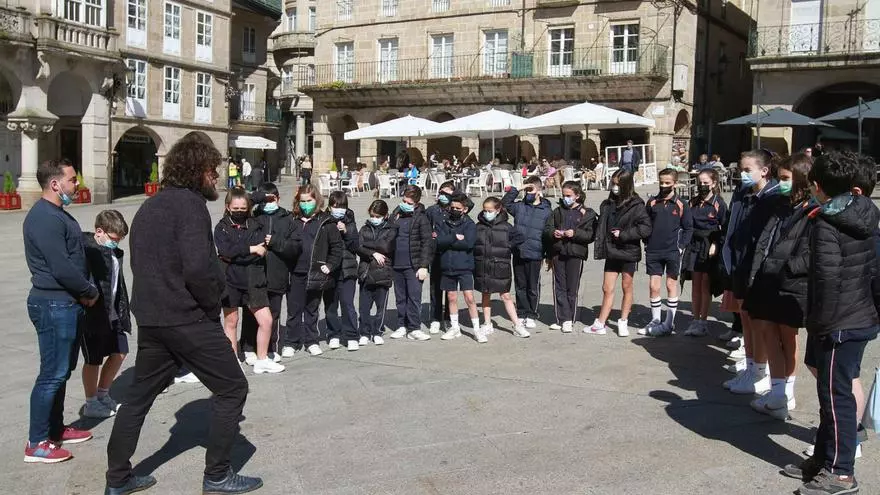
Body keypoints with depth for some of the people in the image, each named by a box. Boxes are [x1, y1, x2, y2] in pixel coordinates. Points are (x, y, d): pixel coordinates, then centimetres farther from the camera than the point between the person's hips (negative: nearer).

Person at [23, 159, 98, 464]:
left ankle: (55, 429, 30)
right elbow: (61, 268, -24)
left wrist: (85, 292, 4)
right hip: (55, 305, -10)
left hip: (67, 304, 10)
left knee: (62, 371, 18)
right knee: (52, 374, -4)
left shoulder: (57, 214, 15)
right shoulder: (44, 218, -18)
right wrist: (90, 292, -10)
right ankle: (37, 443, 5)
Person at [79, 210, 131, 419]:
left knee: (119, 353, 14)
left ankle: (103, 395, 32)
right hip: (93, 316, -8)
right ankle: (91, 404, 21)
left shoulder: (114, 252, 8)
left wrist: (123, 312, 14)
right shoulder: (85, 249, -17)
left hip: (112, 315, 8)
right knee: (93, 360, 5)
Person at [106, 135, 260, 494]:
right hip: (187, 318, -9)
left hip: (150, 319, 9)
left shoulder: (148, 207, 15)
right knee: (231, 388, 3)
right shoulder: (189, 203, -13)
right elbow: (197, 267, -24)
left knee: (140, 395, 18)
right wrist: (213, 305, -8)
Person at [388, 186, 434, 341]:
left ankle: (414, 329, 2)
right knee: (400, 298, 12)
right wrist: (388, 261, 12)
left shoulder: (421, 218, -7)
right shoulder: (395, 214, 10)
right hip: (397, 265, 6)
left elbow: (427, 243, -10)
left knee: (414, 297, -4)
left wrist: (424, 266, -15)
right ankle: (402, 326, 21)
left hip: (413, 266, -6)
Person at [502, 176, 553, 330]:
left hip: (535, 255, -3)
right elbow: (505, 203, 5)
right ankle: (522, 314, 21)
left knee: (533, 287, 5)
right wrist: (516, 189, -3)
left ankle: (531, 316, 17)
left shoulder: (547, 210, -1)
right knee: (520, 286, 11)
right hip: (518, 253, 3)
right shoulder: (519, 206, 7)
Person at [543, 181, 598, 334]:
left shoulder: (587, 213, 2)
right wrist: (553, 233, -10)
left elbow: (591, 235, -4)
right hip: (558, 253, 3)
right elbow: (547, 229, 11)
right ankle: (563, 319, 7)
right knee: (559, 287, 2)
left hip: (576, 254, -3)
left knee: (572, 288, 1)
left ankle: (569, 319, 10)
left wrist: (575, 233, -17)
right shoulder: (558, 211, 12)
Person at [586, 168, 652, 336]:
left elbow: (646, 228, -15)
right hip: (611, 253, 4)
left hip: (628, 252, -4)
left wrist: (623, 234, -17)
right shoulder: (607, 204, 6)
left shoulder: (636, 205, -9)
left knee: (627, 287, 10)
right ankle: (600, 324, 11)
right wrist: (600, 248, 0)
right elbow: (601, 228, 11)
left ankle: (623, 322, 21)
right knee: (607, 289, 6)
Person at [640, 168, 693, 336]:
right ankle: (655, 320, 16)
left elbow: (688, 228, 2)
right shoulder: (652, 202, 5)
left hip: (673, 252, -2)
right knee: (653, 287, 4)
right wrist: (647, 244, 4)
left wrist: (681, 246, -6)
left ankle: (669, 323, 12)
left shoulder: (681, 204, -1)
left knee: (672, 286, 5)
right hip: (653, 252, 2)